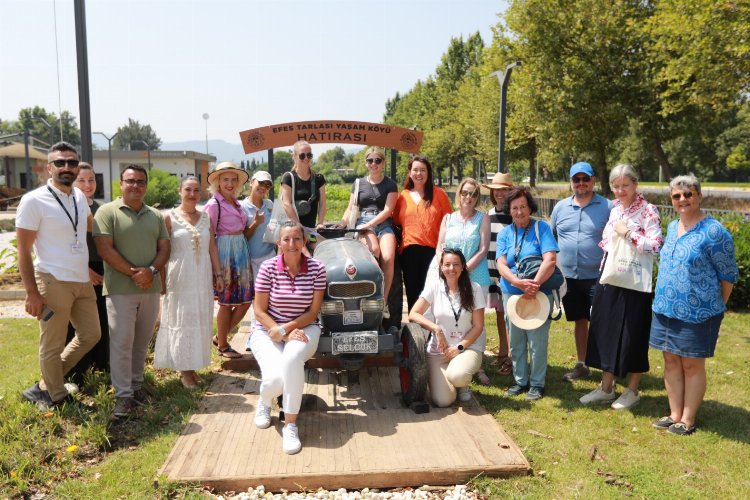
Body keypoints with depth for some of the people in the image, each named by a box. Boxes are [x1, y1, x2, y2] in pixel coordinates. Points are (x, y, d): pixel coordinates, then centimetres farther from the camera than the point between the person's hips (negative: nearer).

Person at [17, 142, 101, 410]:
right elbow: (23, 251, -11)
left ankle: (46, 385, 31)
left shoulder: (80, 197, 8)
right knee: (52, 346, 5)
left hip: (83, 281, 7)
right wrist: (31, 292, -15)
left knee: (91, 335, 16)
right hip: (54, 282, -7)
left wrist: (89, 270, 18)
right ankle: (57, 396, 25)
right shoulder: (34, 200, -11)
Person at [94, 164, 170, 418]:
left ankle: (136, 383, 25)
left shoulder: (155, 215, 12)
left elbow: (164, 248, 8)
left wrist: (151, 270, -11)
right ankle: (123, 394, 4)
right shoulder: (107, 212, -3)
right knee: (121, 341, -3)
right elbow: (105, 249, -10)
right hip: (120, 289, -4)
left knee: (143, 340, 12)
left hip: (151, 288, 5)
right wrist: (133, 272, -14)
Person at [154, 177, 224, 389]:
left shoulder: (206, 218, 8)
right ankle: (183, 369, 11)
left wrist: (218, 274, 7)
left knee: (201, 321, 8)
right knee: (181, 321, 1)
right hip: (180, 278, -4)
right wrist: (162, 280, -8)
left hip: (203, 278, 4)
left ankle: (193, 365, 20)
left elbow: (212, 248, 11)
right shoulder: (170, 218, -4)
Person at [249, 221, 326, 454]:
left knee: (292, 359, -36)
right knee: (275, 379, -27)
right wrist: (283, 333, -19)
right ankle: (265, 400, 14)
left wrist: (286, 328, -19)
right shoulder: (268, 268, -8)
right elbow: (259, 311, -6)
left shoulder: (317, 268, -7)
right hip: (268, 331, 0)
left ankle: (290, 425, -20)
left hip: (304, 328, 0)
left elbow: (313, 311, -5)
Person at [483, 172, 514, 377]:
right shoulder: (489, 214, 12)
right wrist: (487, 268, 17)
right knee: (499, 311, 14)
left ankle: (512, 358, 3)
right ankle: (502, 353, 25)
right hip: (493, 270, 6)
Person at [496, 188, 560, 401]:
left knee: (537, 341, 1)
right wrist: (519, 283, -23)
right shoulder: (504, 234, 6)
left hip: (539, 294, -3)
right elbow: (501, 265, -6)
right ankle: (520, 380, 26)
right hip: (511, 294, 3)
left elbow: (550, 260, -15)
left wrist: (534, 285, -25)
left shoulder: (541, 228, -3)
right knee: (516, 341, 11)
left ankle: (537, 383, 16)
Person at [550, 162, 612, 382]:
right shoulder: (560, 207, 8)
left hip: (597, 277, -4)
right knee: (579, 320, 16)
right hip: (568, 277, 4)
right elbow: (551, 238, 15)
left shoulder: (607, 207, -3)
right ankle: (582, 365, 29)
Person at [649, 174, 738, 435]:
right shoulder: (672, 227, 9)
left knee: (691, 365, 5)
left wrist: (716, 307, 0)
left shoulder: (713, 231, -12)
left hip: (697, 313, -6)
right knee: (671, 362, 12)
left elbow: (728, 275, -7)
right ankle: (675, 414, 24)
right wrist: (665, 300, 16)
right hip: (666, 309, 7)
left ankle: (687, 420, 17)